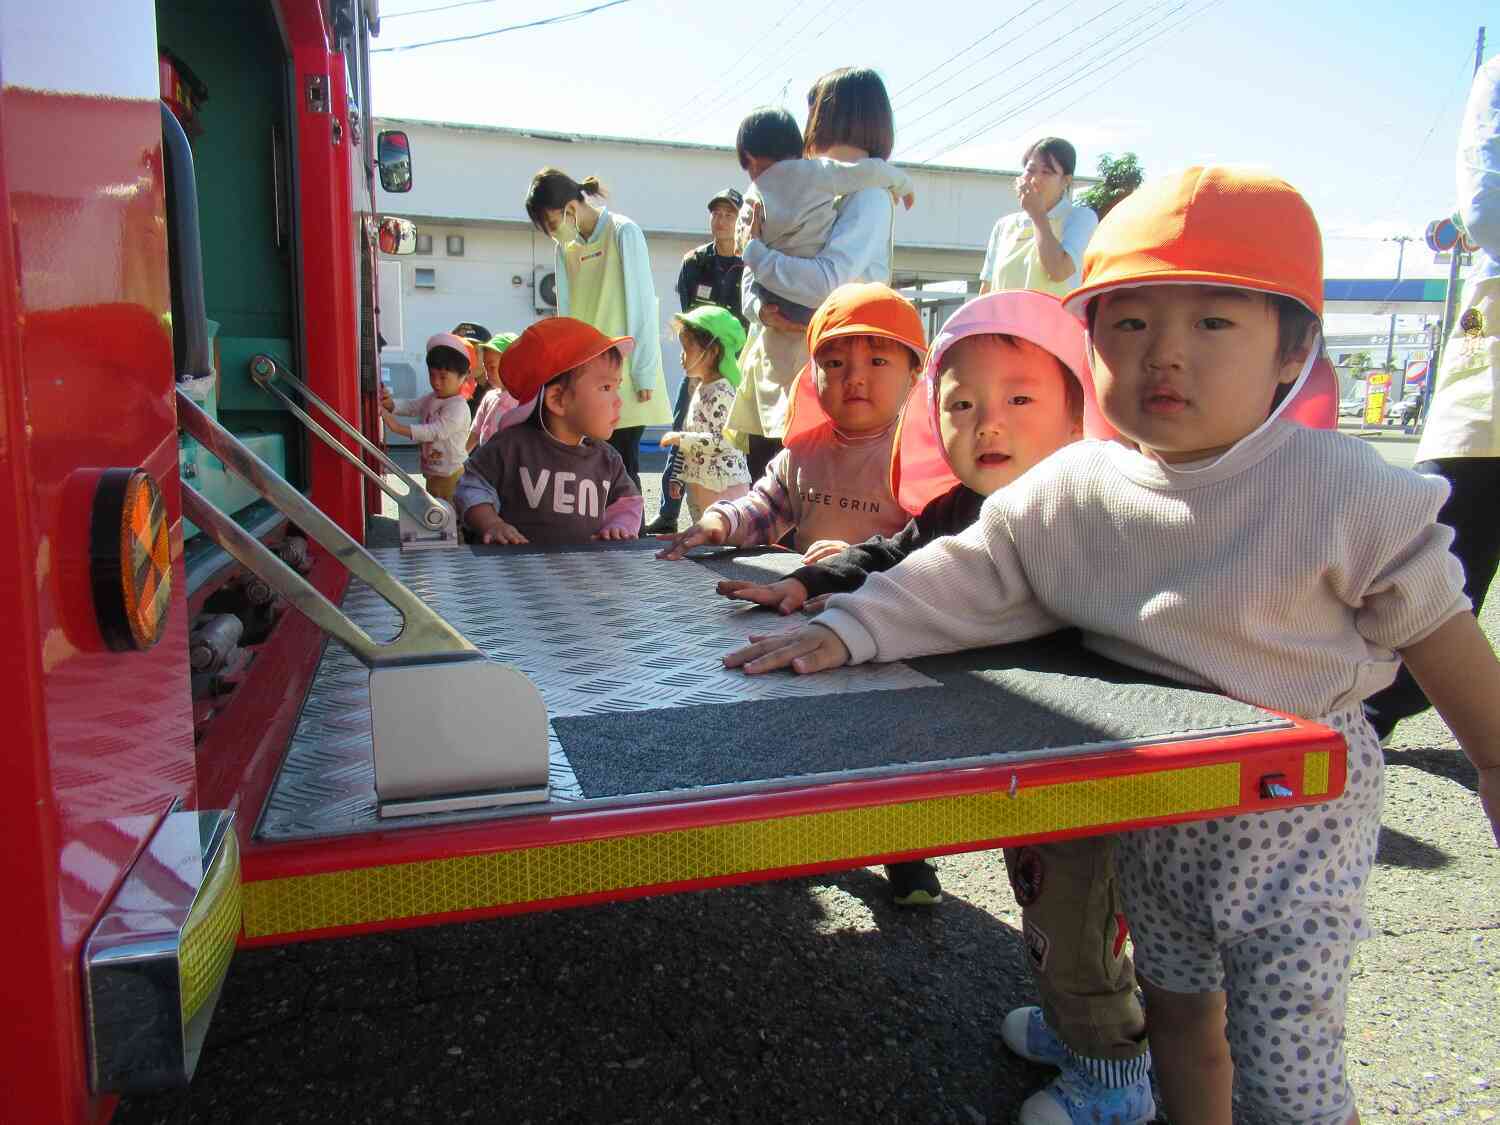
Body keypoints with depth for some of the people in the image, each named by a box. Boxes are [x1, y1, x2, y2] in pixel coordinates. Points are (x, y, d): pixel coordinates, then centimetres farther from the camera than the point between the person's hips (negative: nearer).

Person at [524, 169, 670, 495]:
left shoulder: (623, 232, -3)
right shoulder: (566, 246, 14)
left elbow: (642, 306, -6)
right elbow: (566, 313, 13)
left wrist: (644, 373, -9)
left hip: (623, 376, -5)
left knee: (622, 467, -6)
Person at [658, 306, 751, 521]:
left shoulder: (721, 392, -17)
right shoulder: (700, 387, 12)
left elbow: (721, 441, -24)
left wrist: (680, 438, -17)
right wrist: (678, 478, 20)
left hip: (723, 486, -10)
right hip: (699, 483, 10)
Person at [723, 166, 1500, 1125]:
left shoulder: (1342, 490, -17)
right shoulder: (1068, 492, -8)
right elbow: (963, 579, -5)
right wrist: (846, 629, -18)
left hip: (1295, 807, -4)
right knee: (1176, 1004, 24)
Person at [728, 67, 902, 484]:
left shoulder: (868, 194, -8)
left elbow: (826, 283, -24)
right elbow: (751, 277, 15)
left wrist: (754, 249, -10)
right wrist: (759, 307, -7)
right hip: (770, 371, 8)